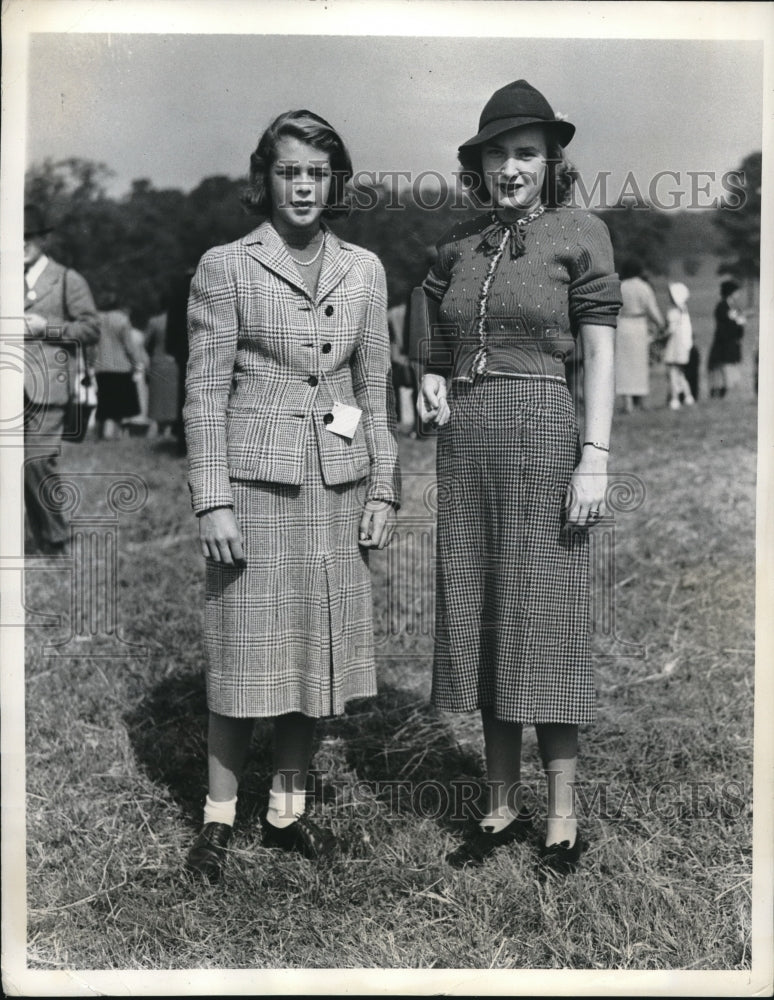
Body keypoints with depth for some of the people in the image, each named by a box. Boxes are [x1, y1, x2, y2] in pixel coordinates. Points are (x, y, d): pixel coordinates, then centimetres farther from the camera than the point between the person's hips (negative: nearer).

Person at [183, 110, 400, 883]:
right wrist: (211, 501, -11)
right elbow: (205, 390, -5)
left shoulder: (363, 270, 9)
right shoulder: (225, 267, -2)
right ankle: (218, 819, 16)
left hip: (337, 485, 4)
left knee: (317, 649, 9)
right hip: (254, 481, -3)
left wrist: (383, 488, 6)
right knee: (247, 651, 1)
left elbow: (375, 386, 11)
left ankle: (288, 809, 24)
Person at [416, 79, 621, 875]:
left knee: (542, 618, -2)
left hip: (541, 430, -5)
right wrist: (430, 383, 0)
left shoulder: (579, 234, -1)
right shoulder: (458, 244, 12)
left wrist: (595, 458, -12)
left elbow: (599, 355, -4)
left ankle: (562, 819, 11)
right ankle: (503, 807, 20)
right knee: (477, 618, 8)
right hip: (464, 438, 5)